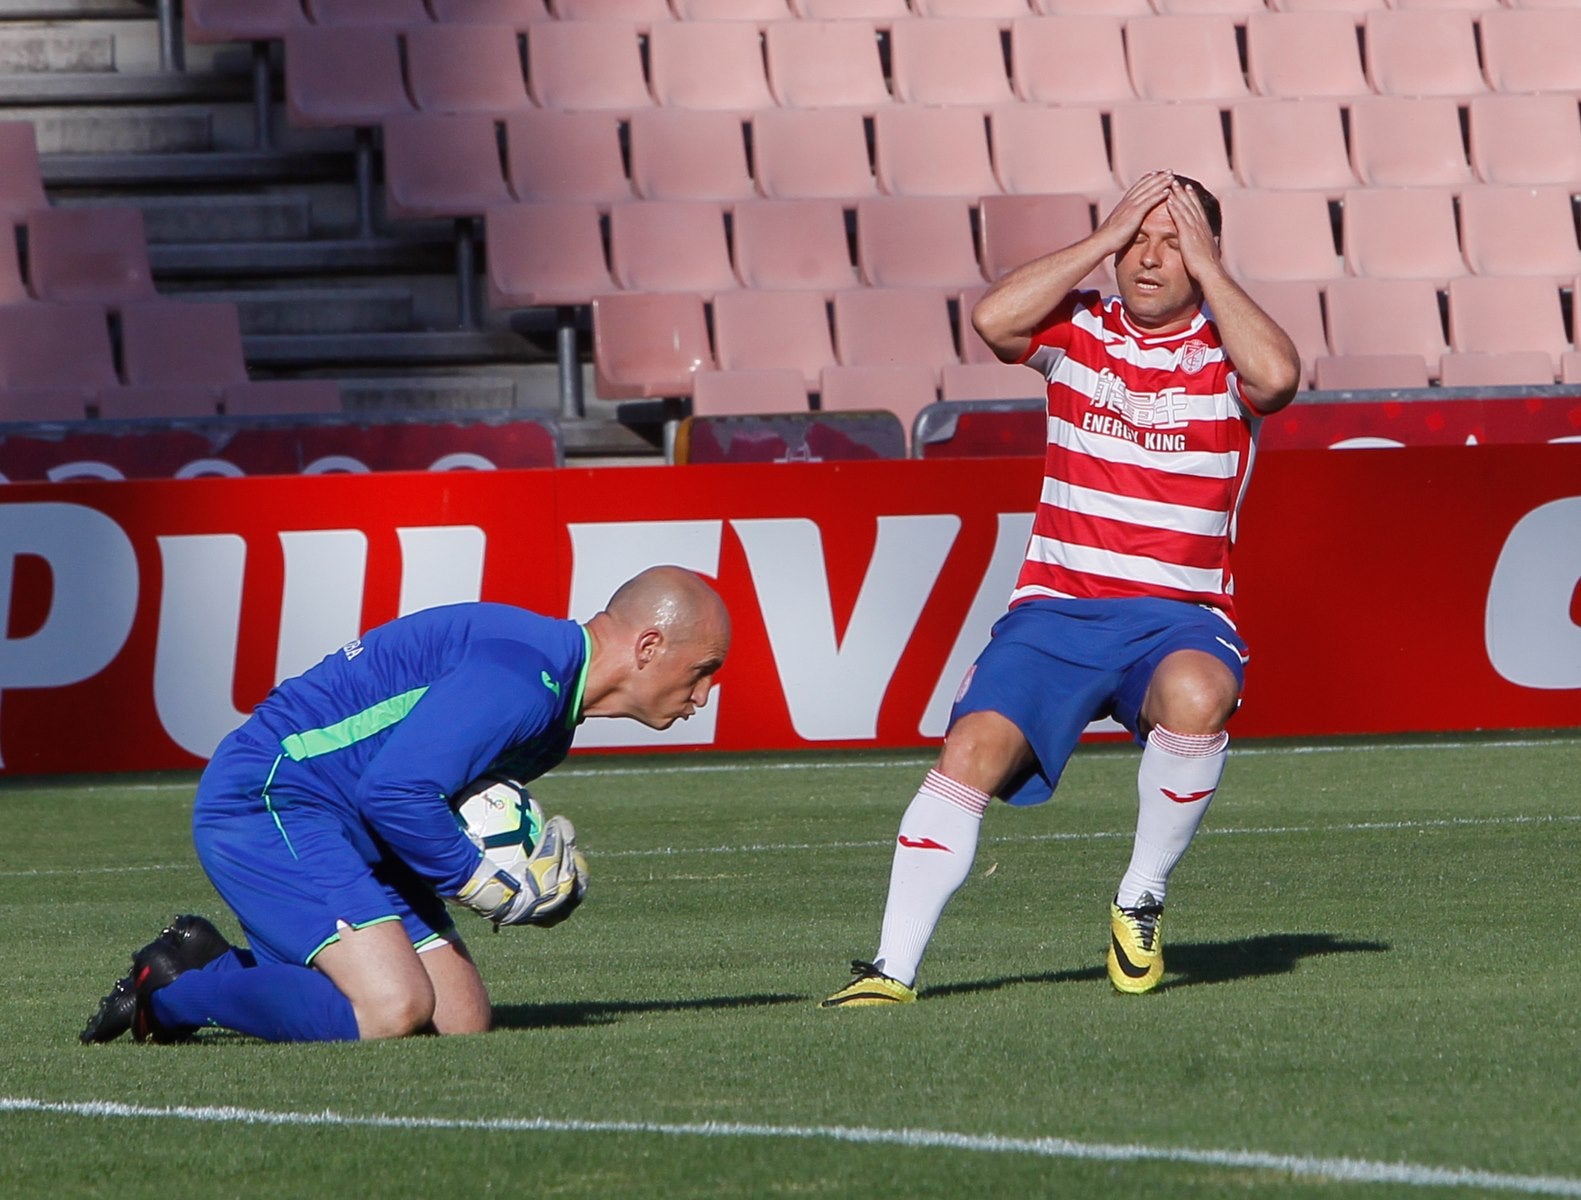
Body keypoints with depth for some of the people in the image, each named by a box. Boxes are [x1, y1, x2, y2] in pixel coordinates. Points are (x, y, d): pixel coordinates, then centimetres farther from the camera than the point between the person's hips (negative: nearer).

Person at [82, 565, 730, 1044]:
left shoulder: (554, 710, 15)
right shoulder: (525, 673, -20)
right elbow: (396, 790, -26)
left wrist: (526, 874, -1)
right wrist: (499, 893, -15)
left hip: (354, 834, 11)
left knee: (463, 1021, 2)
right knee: (391, 1013, -26)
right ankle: (180, 986, -6)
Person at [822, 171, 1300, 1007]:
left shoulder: (1227, 350, 2)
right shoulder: (1078, 329, 8)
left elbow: (1277, 376, -21)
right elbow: (992, 319, -12)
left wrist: (1208, 266, -12)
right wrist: (1102, 240, -8)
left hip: (1181, 617, -2)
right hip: (1057, 608, 2)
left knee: (1196, 695, -36)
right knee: (974, 745, -21)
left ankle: (1141, 904, -13)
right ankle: (894, 967, -18)